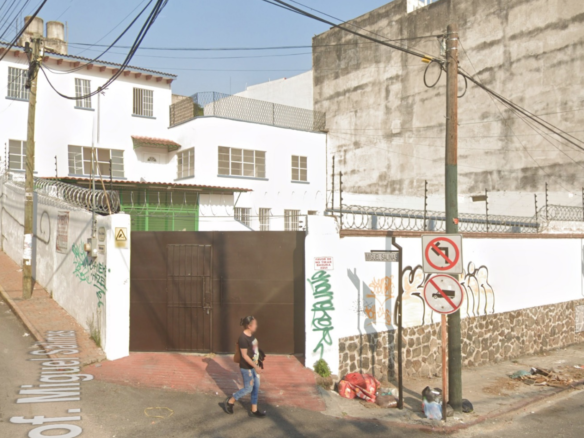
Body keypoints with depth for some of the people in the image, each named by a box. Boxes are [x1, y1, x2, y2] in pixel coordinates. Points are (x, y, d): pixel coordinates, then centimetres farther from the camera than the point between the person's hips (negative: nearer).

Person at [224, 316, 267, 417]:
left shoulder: (251, 335, 1)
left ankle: (254, 410, 26)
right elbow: (244, 355, -22)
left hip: (254, 365, 8)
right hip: (246, 367, -8)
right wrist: (255, 367, -20)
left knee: (256, 387, 13)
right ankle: (230, 401, 23)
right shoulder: (243, 338, -25)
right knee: (248, 388, 4)